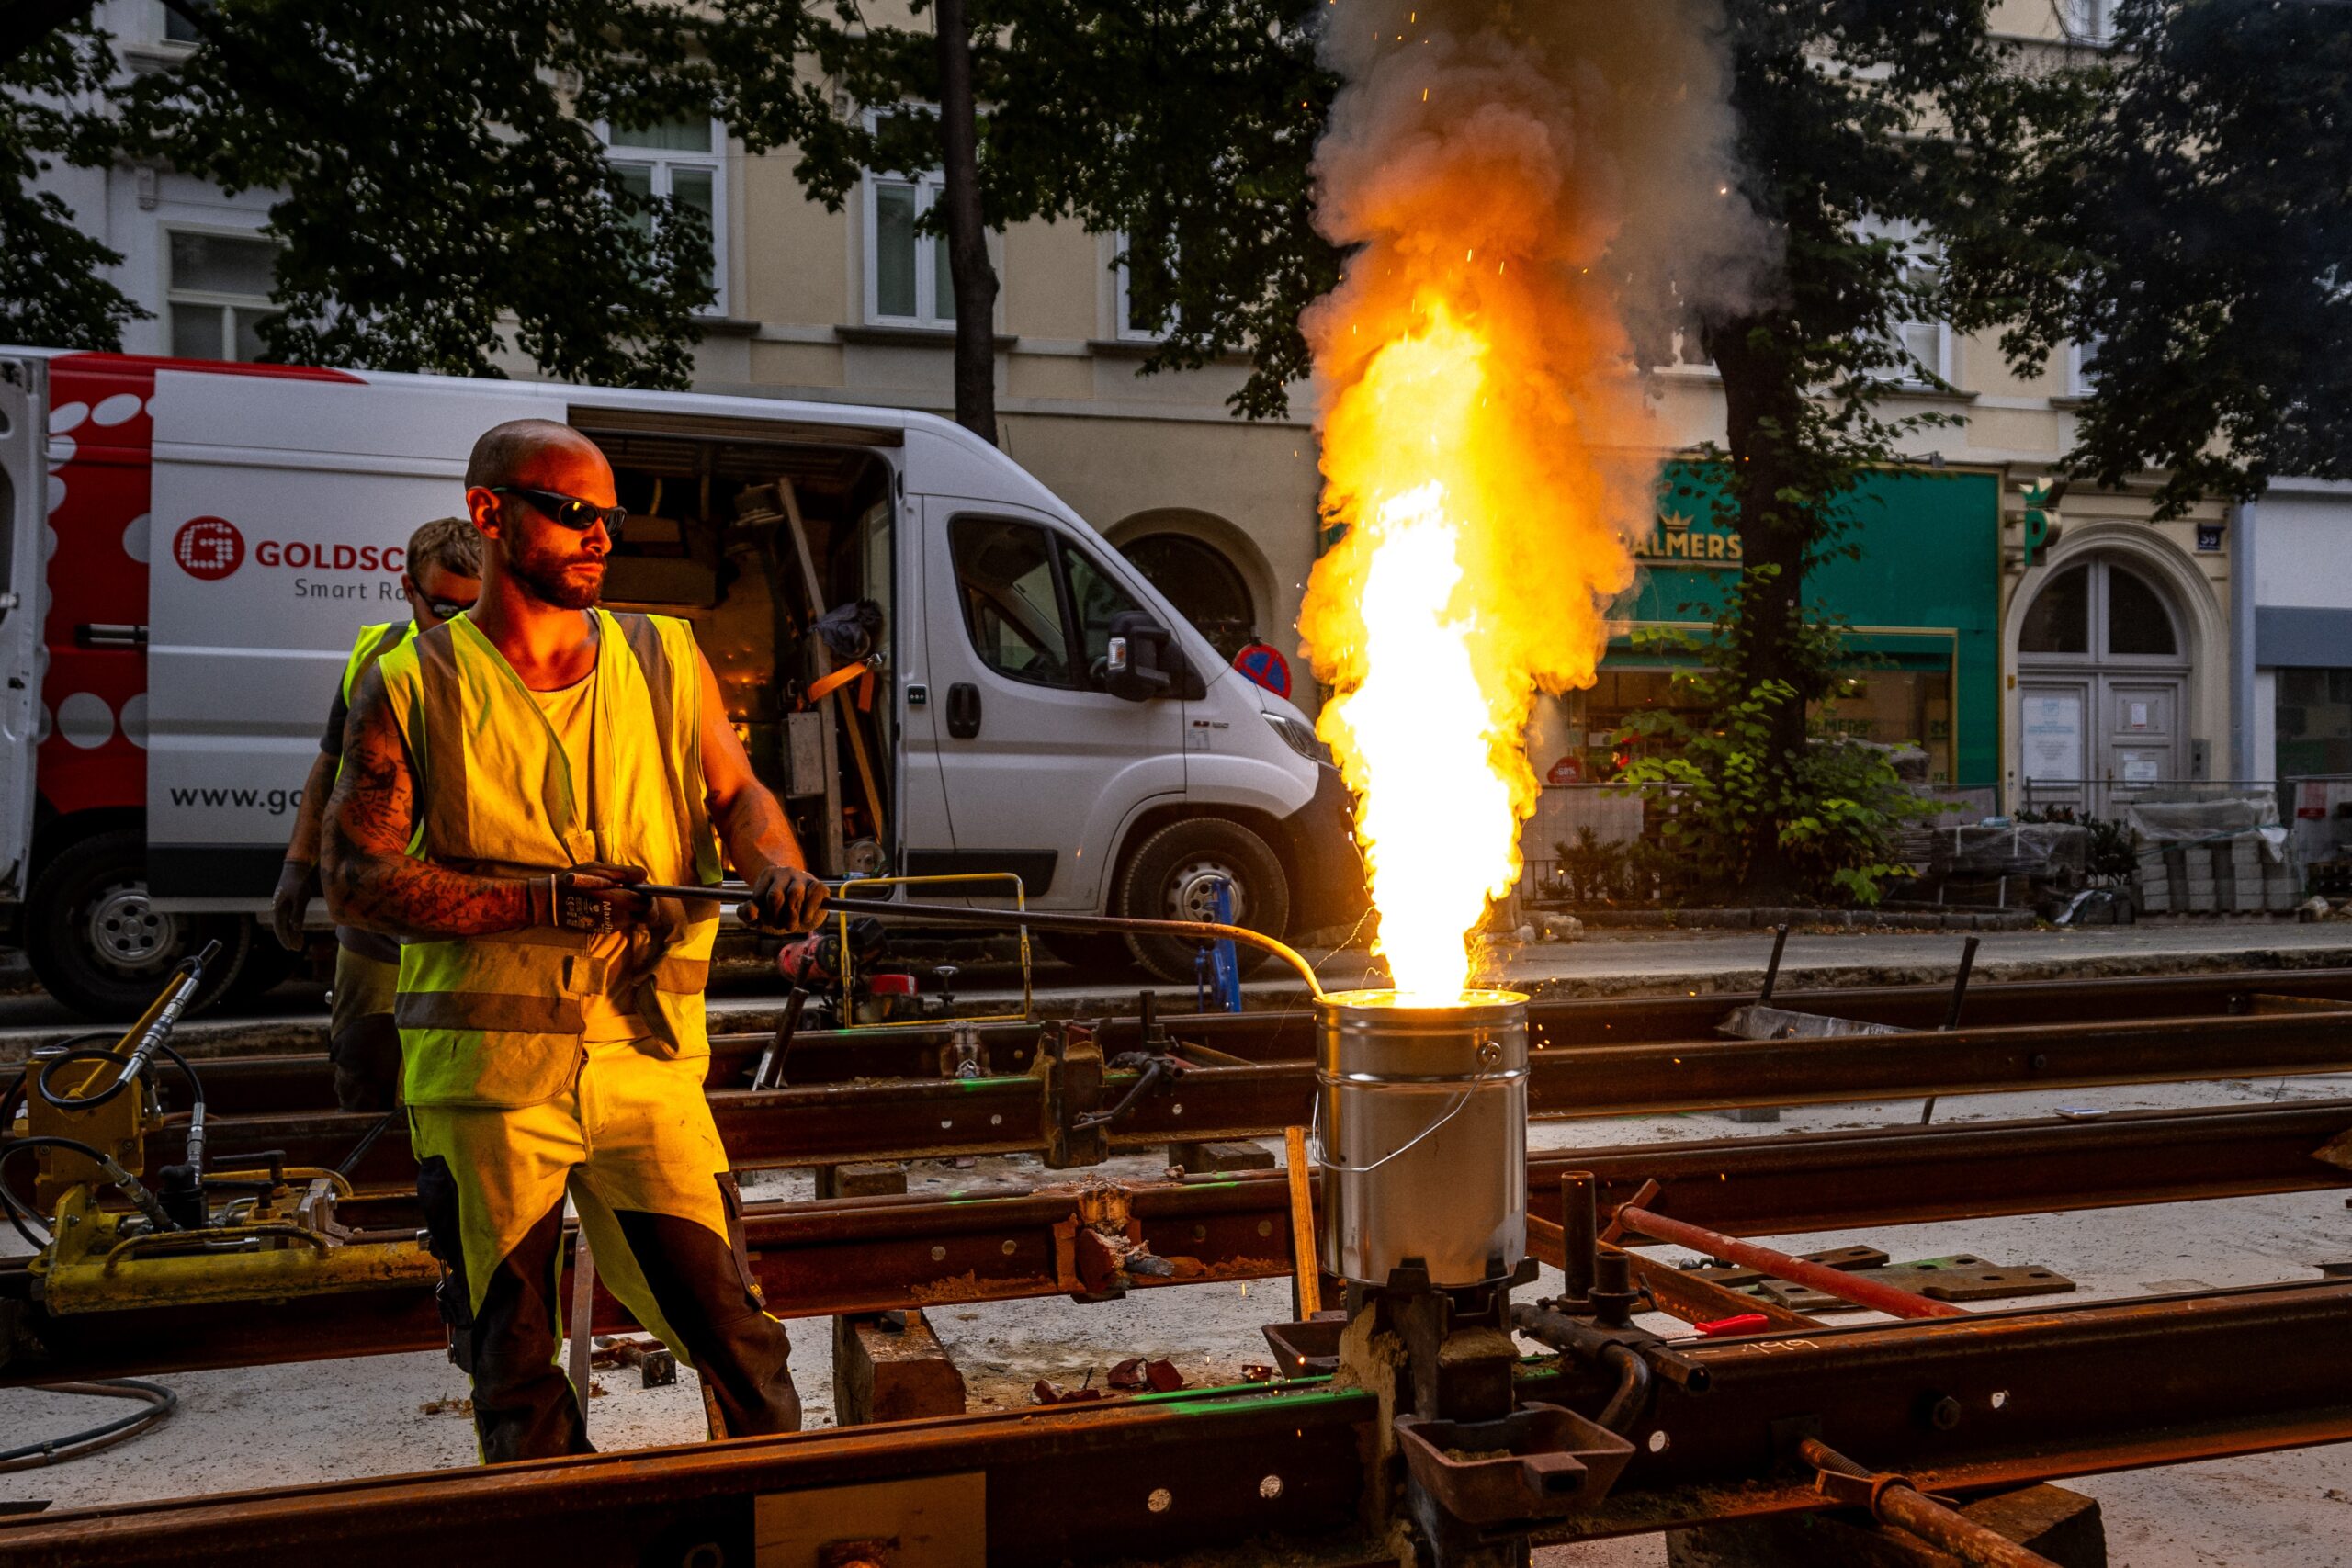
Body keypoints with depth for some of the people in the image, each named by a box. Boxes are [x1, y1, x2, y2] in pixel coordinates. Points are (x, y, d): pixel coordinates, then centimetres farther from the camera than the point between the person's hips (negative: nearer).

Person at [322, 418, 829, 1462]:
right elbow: (355, 878, -5)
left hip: (648, 1061, 1)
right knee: (514, 1360, 10)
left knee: (728, 1323, -1)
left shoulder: (667, 660, 10)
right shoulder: (412, 689, 1)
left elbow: (735, 790, 9)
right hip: (484, 1073, -1)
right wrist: (545, 901, -16)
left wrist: (774, 866, -15)